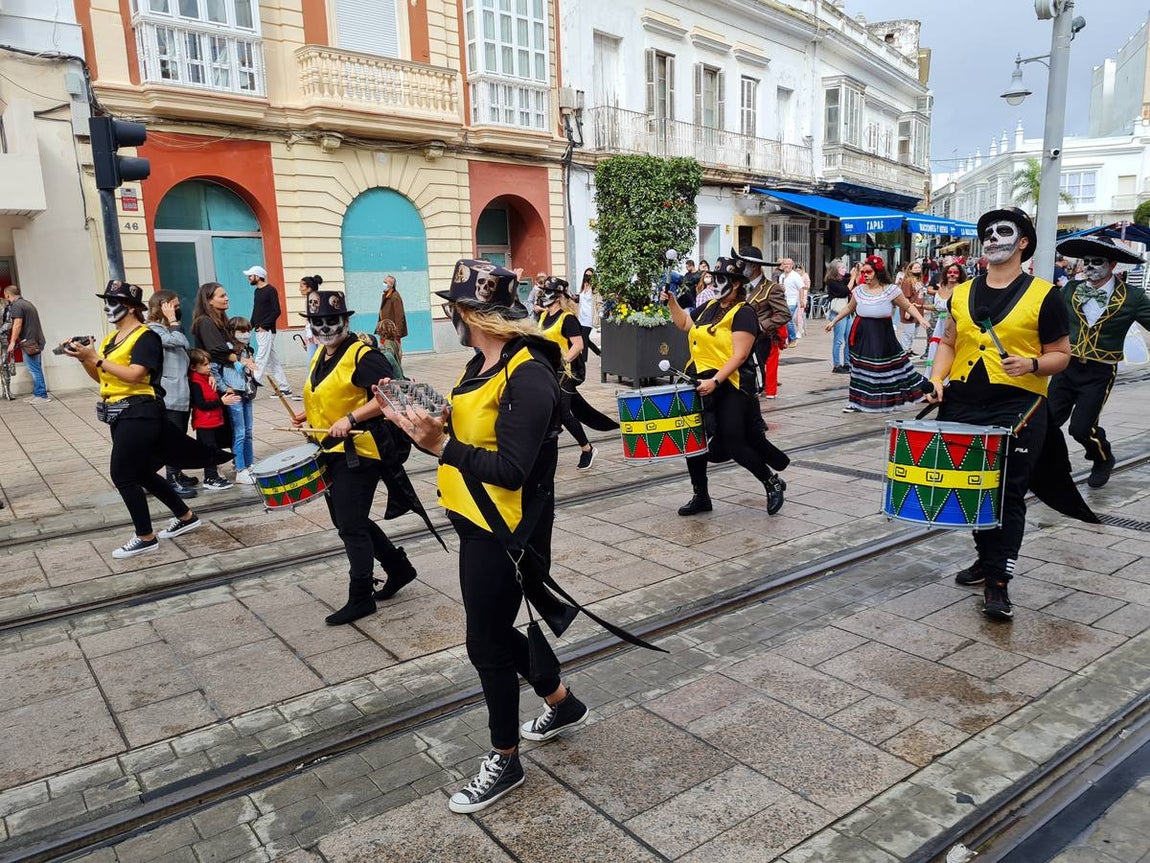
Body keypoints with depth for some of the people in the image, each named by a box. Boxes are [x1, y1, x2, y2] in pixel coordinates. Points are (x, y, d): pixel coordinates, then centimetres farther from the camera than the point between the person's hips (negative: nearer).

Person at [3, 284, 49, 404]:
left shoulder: (16, 305, -10)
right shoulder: (27, 303, 20)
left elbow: (17, 325, -18)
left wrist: (12, 343, -17)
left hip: (29, 342, -10)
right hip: (36, 341, 10)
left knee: (34, 370, -7)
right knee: (35, 369, 13)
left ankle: (42, 396, -7)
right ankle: (37, 394, 18)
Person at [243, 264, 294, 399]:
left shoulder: (270, 290, -9)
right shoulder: (257, 291, 16)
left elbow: (276, 311, -15)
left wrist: (264, 325, -18)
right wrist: (250, 326, 11)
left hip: (267, 331, -9)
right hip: (259, 331, 9)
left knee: (261, 359, -9)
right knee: (273, 360, 9)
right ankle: (284, 388, 13)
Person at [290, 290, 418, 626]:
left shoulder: (362, 355, -15)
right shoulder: (321, 355, 12)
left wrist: (350, 418, -28)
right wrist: (310, 414, 12)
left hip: (358, 453, -10)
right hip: (331, 452, 10)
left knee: (352, 527, -3)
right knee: (346, 522, 16)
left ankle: (361, 598, 11)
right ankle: (398, 567, 31)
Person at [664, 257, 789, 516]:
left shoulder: (743, 313, -11)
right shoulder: (709, 307, 13)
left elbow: (739, 355, -19)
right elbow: (684, 323, 28)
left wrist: (715, 381, -27)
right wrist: (671, 301, 14)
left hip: (730, 386, -8)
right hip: (700, 383, 8)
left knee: (734, 444, -8)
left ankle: (773, 483, 17)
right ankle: (700, 497, 22)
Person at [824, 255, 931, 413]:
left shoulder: (891, 290, -5)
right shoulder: (858, 290, 5)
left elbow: (908, 306, 1)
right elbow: (849, 308, 21)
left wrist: (920, 318, -13)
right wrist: (833, 321, 21)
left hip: (882, 336, -3)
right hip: (862, 335, 3)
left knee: (883, 367, 0)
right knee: (860, 367, 7)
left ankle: (887, 400, 14)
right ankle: (856, 401, 15)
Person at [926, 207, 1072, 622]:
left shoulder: (1043, 295, -1)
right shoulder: (962, 293, 11)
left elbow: (1060, 355, 1)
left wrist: (1032, 365, -19)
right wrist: (937, 378, 1)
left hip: (1017, 407, -4)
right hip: (962, 404, 4)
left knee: (1008, 493, -2)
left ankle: (998, 580, 4)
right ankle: (987, 558, 31)